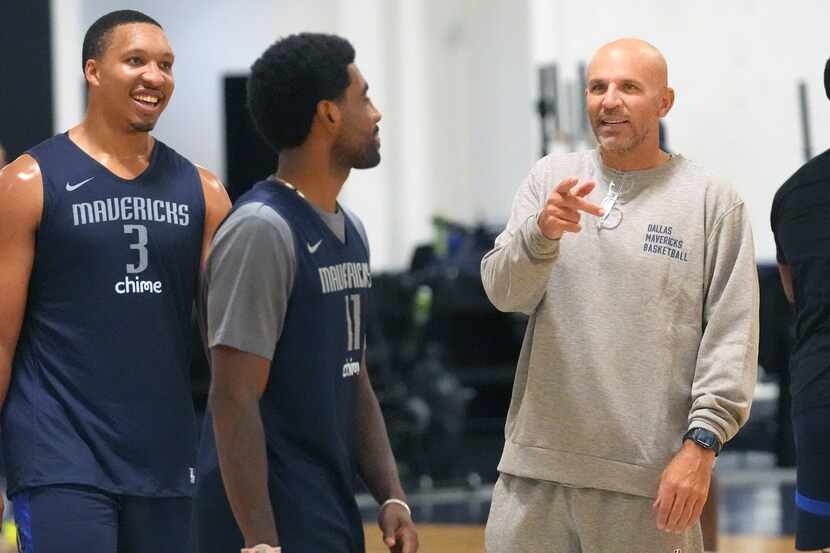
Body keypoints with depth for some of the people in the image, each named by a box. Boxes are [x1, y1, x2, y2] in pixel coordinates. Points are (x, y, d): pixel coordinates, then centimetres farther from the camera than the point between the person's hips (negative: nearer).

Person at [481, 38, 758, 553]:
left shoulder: (713, 200, 1)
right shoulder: (550, 178, 9)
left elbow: (732, 335, -3)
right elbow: (504, 291, -1)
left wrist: (701, 443, -11)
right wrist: (541, 232, -22)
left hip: (650, 475, -2)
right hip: (539, 461, 3)